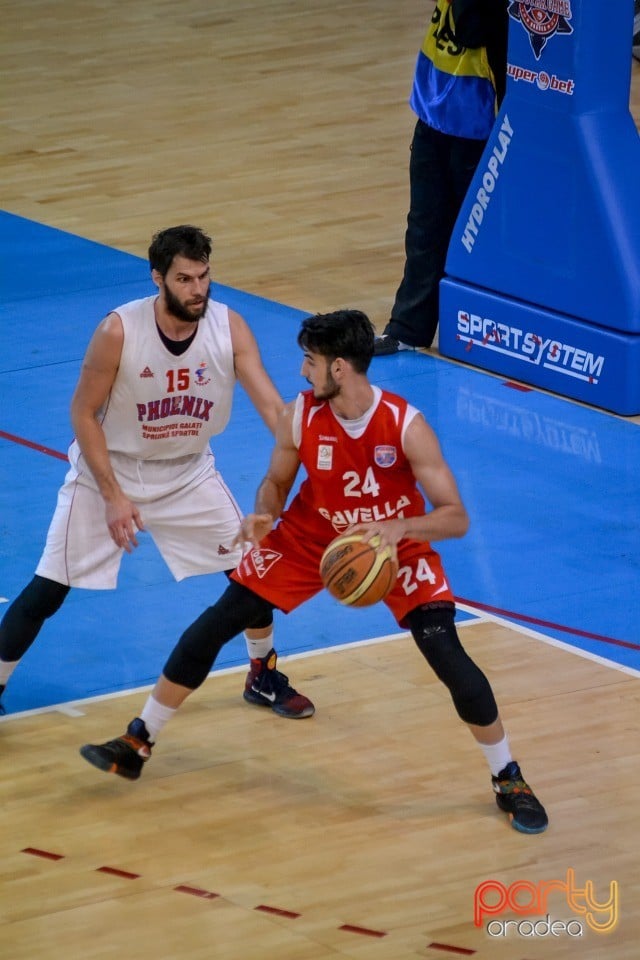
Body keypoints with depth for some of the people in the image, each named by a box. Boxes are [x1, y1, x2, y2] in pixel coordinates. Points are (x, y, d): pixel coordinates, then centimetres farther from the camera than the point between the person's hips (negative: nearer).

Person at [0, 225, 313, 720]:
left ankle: (264, 676, 27)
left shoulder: (229, 328, -17)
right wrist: (113, 496, -22)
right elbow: (84, 413, -16)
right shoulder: (119, 331, -25)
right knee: (46, 591, -5)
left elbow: (272, 405, -22)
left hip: (189, 473, 3)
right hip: (109, 472, -3)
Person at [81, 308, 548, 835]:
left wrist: (400, 527, -46)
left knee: (449, 657, -16)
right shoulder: (299, 418, -19)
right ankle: (138, 744, 12)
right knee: (213, 626, -3)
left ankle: (508, 779, 4)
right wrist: (262, 517, -24)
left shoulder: (407, 426, -28)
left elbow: (456, 518, -27)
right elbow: (276, 483, -1)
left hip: (396, 543, -3)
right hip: (310, 538, 3)